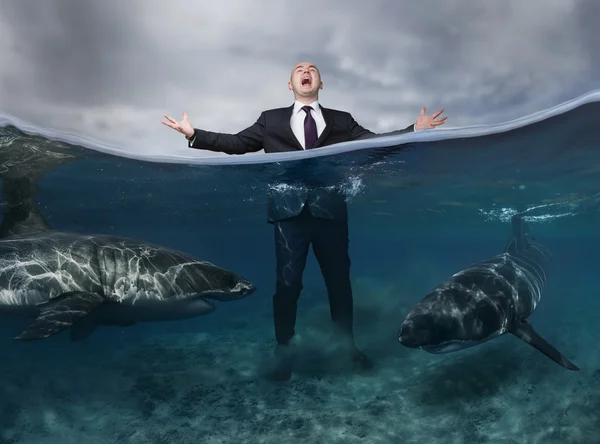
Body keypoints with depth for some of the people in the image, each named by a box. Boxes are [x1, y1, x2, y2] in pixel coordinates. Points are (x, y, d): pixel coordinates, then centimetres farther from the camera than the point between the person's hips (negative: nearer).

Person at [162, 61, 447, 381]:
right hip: (289, 212, -1)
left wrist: (415, 129, -6)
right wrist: (194, 134, 1)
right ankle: (284, 350, 18)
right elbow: (237, 143, 9)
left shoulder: (341, 121, 15)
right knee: (287, 283, 3)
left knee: (339, 280, 9)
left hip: (330, 212, 1)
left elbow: (375, 142, 5)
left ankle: (347, 345, 26)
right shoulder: (270, 119, 14)